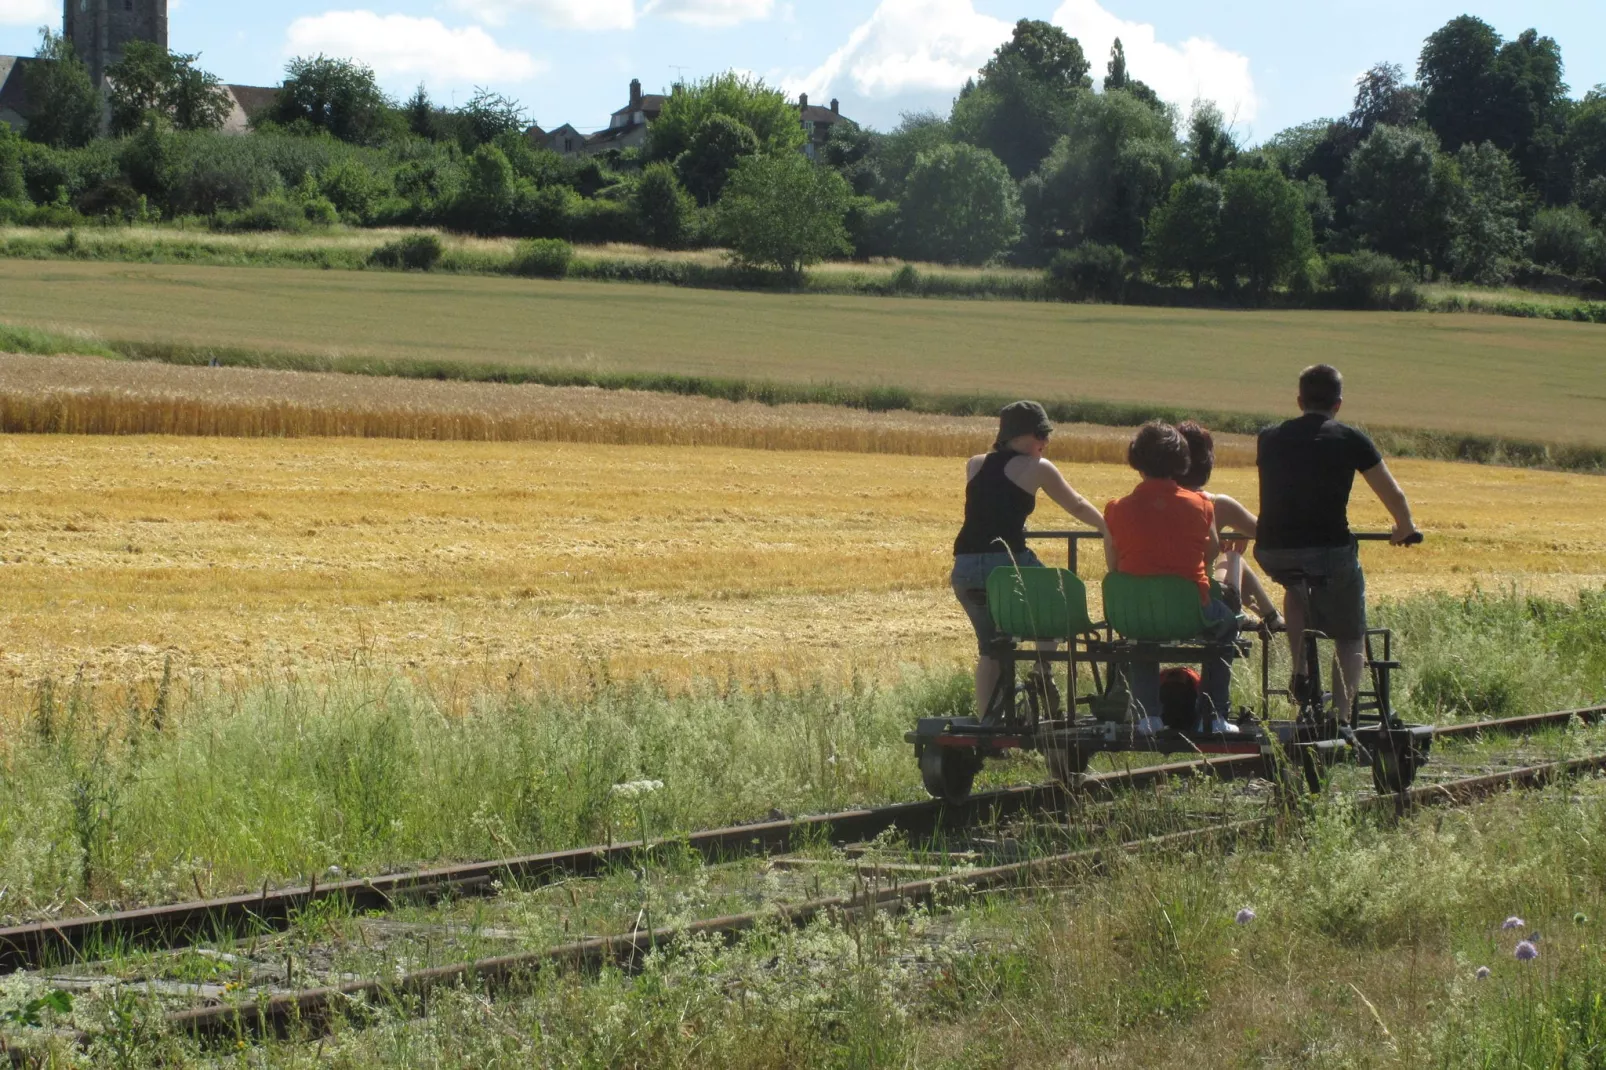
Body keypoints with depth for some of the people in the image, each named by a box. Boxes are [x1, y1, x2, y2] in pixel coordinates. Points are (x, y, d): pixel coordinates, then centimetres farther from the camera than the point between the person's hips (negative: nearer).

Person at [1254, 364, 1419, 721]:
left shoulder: (1269, 438, 14)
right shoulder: (1350, 440, 3)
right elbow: (1393, 495, 8)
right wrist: (1405, 528, 29)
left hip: (1273, 554, 3)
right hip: (1330, 549, -3)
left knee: (1297, 587, 38)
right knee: (1351, 639, 17)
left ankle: (1300, 674, 25)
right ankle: (1342, 715, 2)